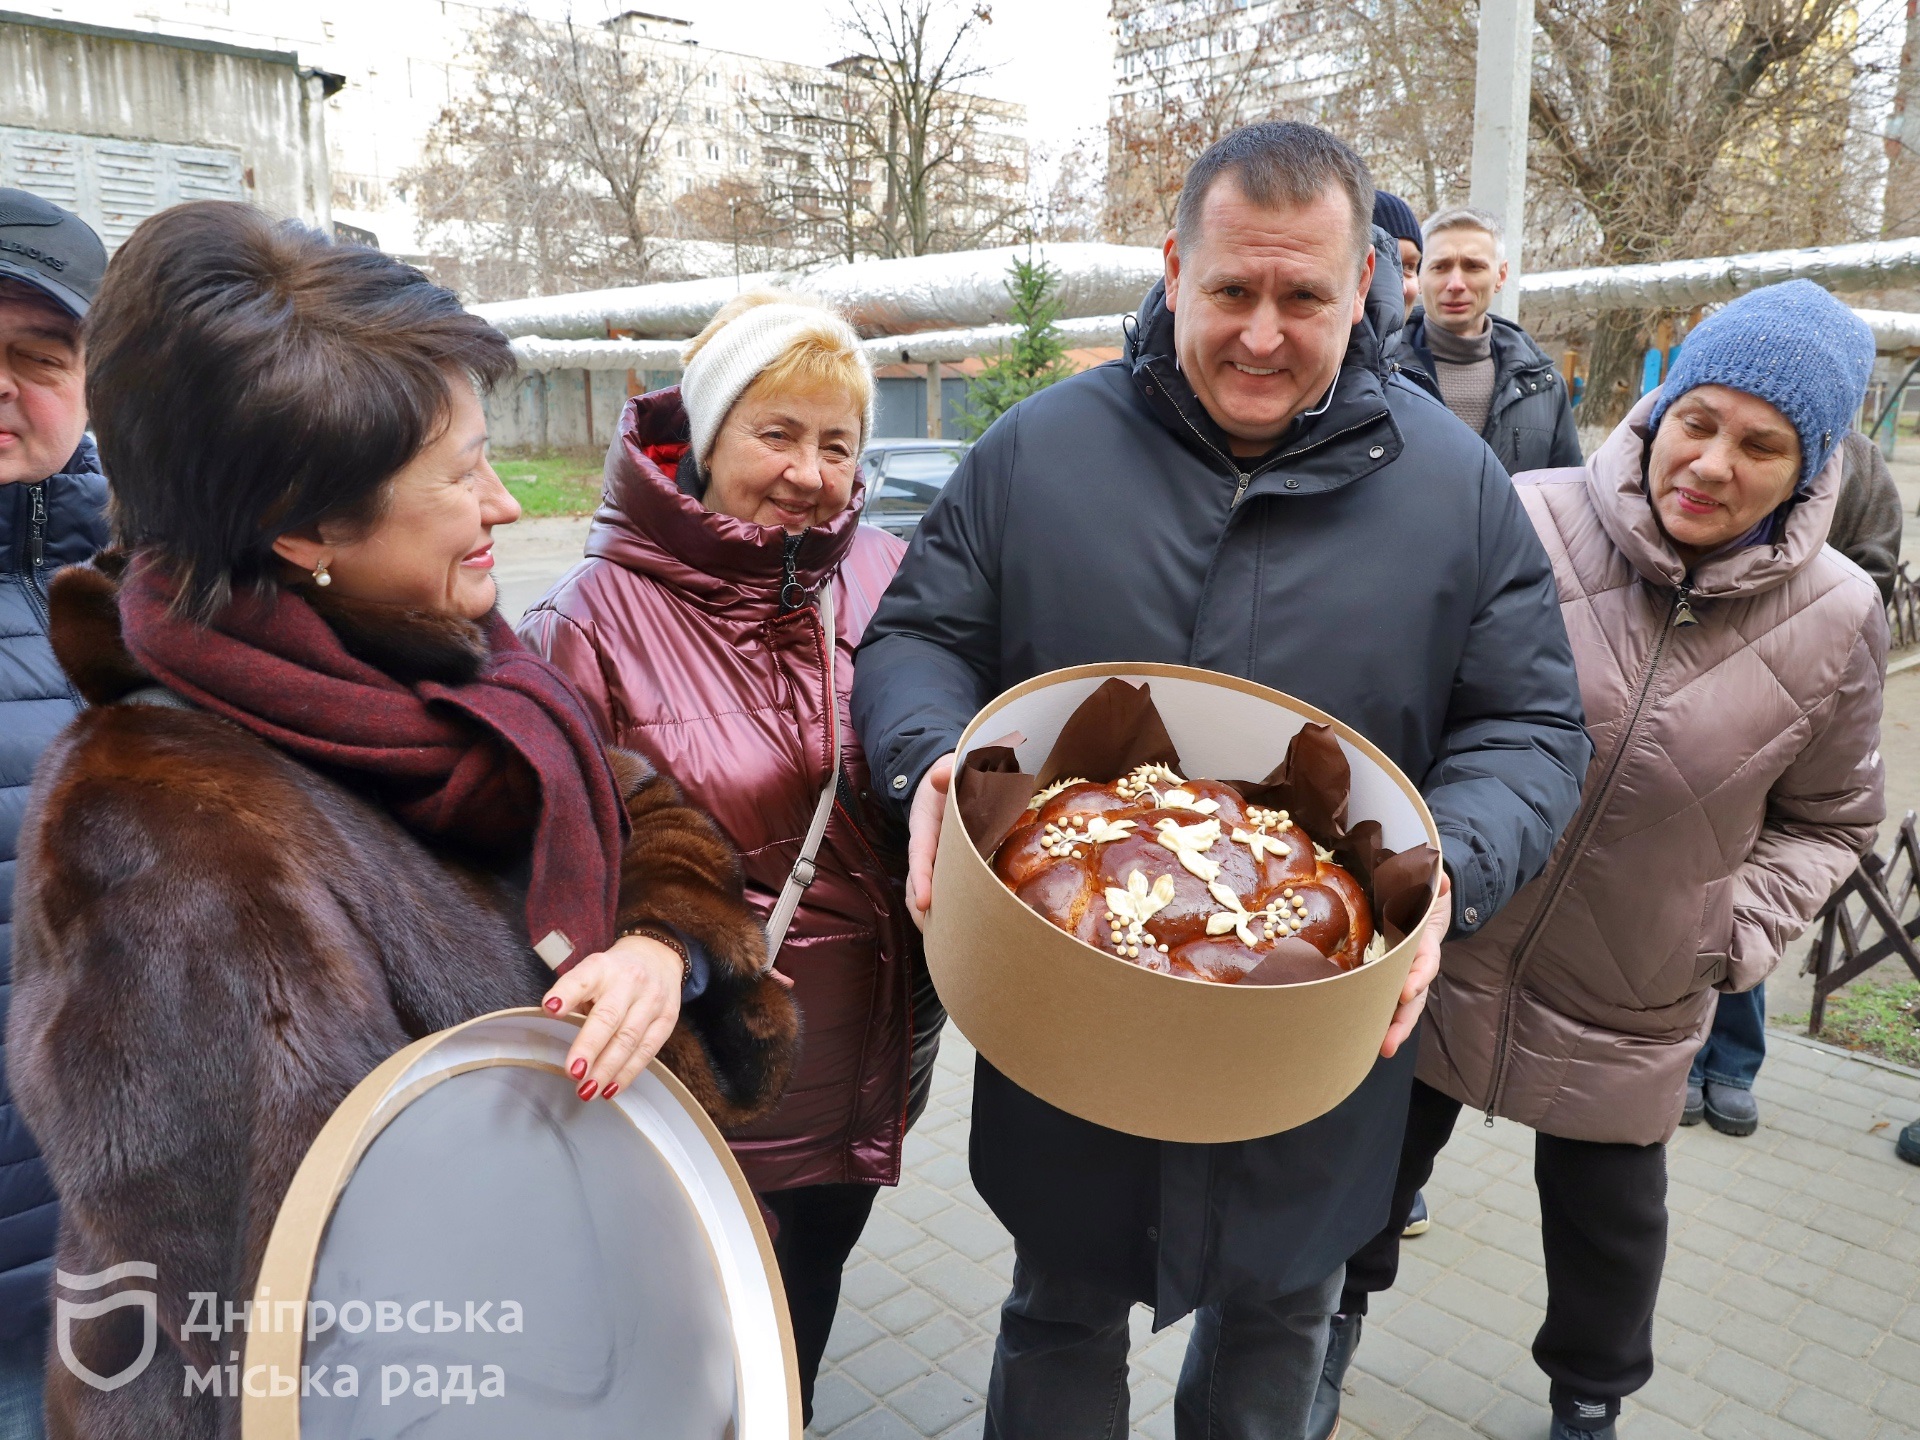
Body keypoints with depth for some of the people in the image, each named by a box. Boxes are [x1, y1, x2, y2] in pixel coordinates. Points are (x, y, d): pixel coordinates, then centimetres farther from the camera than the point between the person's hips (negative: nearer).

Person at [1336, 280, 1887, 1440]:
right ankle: (1335, 1314, 49)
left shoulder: (1836, 620, -8)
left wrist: (1738, 934, -4)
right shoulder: (1524, 528, -19)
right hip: (1439, 955, -1)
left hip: (1629, 1013, 2)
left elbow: (1828, 818, 7)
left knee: (1610, 1219, 20)